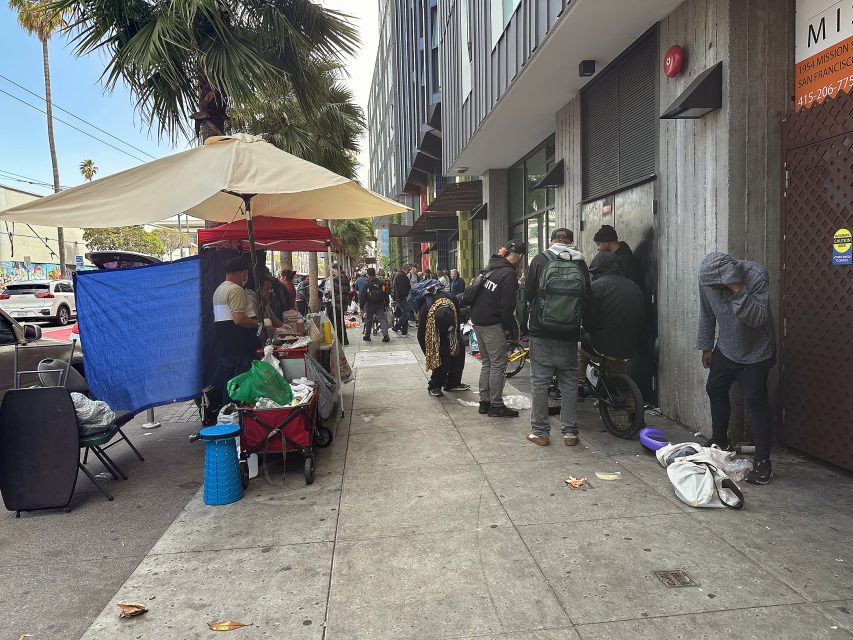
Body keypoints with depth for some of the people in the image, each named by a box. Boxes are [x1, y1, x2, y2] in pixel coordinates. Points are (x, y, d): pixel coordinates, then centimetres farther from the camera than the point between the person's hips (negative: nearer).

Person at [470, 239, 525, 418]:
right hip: (492, 324, -9)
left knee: (486, 363, 16)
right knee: (498, 365, -1)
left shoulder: (490, 267, 11)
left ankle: (484, 402, 21)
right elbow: (507, 305, -18)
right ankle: (496, 406, 4)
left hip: (477, 320, 9)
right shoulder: (509, 274, -15)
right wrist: (508, 328, -6)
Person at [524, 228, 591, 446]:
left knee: (540, 382, 6)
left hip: (542, 332, -2)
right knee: (569, 383, 11)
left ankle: (540, 432, 11)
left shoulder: (540, 260, -3)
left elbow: (528, 294, -1)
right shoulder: (581, 263, 2)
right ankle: (570, 432, 15)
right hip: (570, 334, 2)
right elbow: (587, 299, 6)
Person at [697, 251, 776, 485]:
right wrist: (706, 346, 6)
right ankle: (719, 441, 35)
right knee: (715, 389, 14)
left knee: (756, 400, -9)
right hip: (725, 348, 5)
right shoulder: (707, 279, -15)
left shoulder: (756, 275, -29)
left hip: (755, 352, -5)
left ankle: (762, 462, -2)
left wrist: (738, 291, -44)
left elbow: (758, 318, -35)